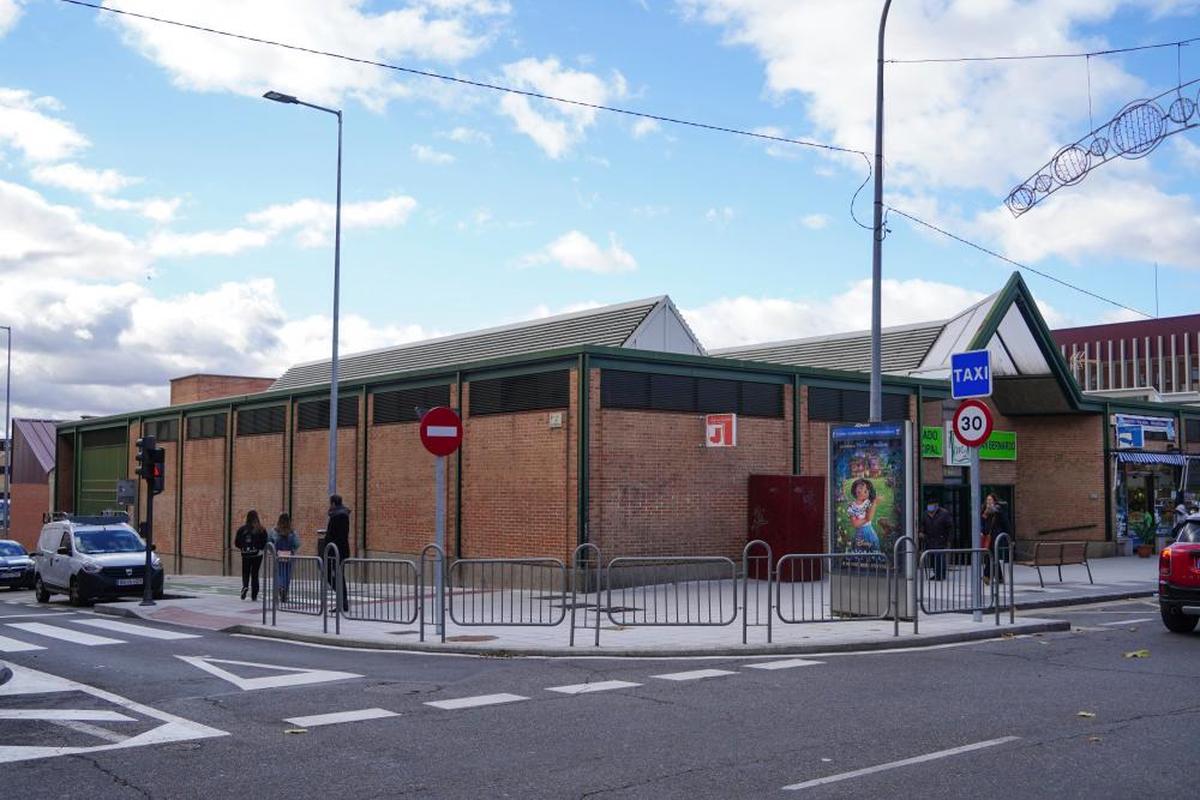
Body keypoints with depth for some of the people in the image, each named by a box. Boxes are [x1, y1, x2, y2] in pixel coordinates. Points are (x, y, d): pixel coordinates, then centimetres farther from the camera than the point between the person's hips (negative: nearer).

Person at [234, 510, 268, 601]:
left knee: (245, 573, 15)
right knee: (255, 574, 9)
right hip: (257, 555, 0)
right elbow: (265, 543, -13)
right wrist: (261, 549, 6)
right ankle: (254, 595, 10)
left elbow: (237, 543, -4)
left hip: (245, 555, 1)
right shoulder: (261, 530, -10)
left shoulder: (242, 529, -5)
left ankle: (245, 586, -14)